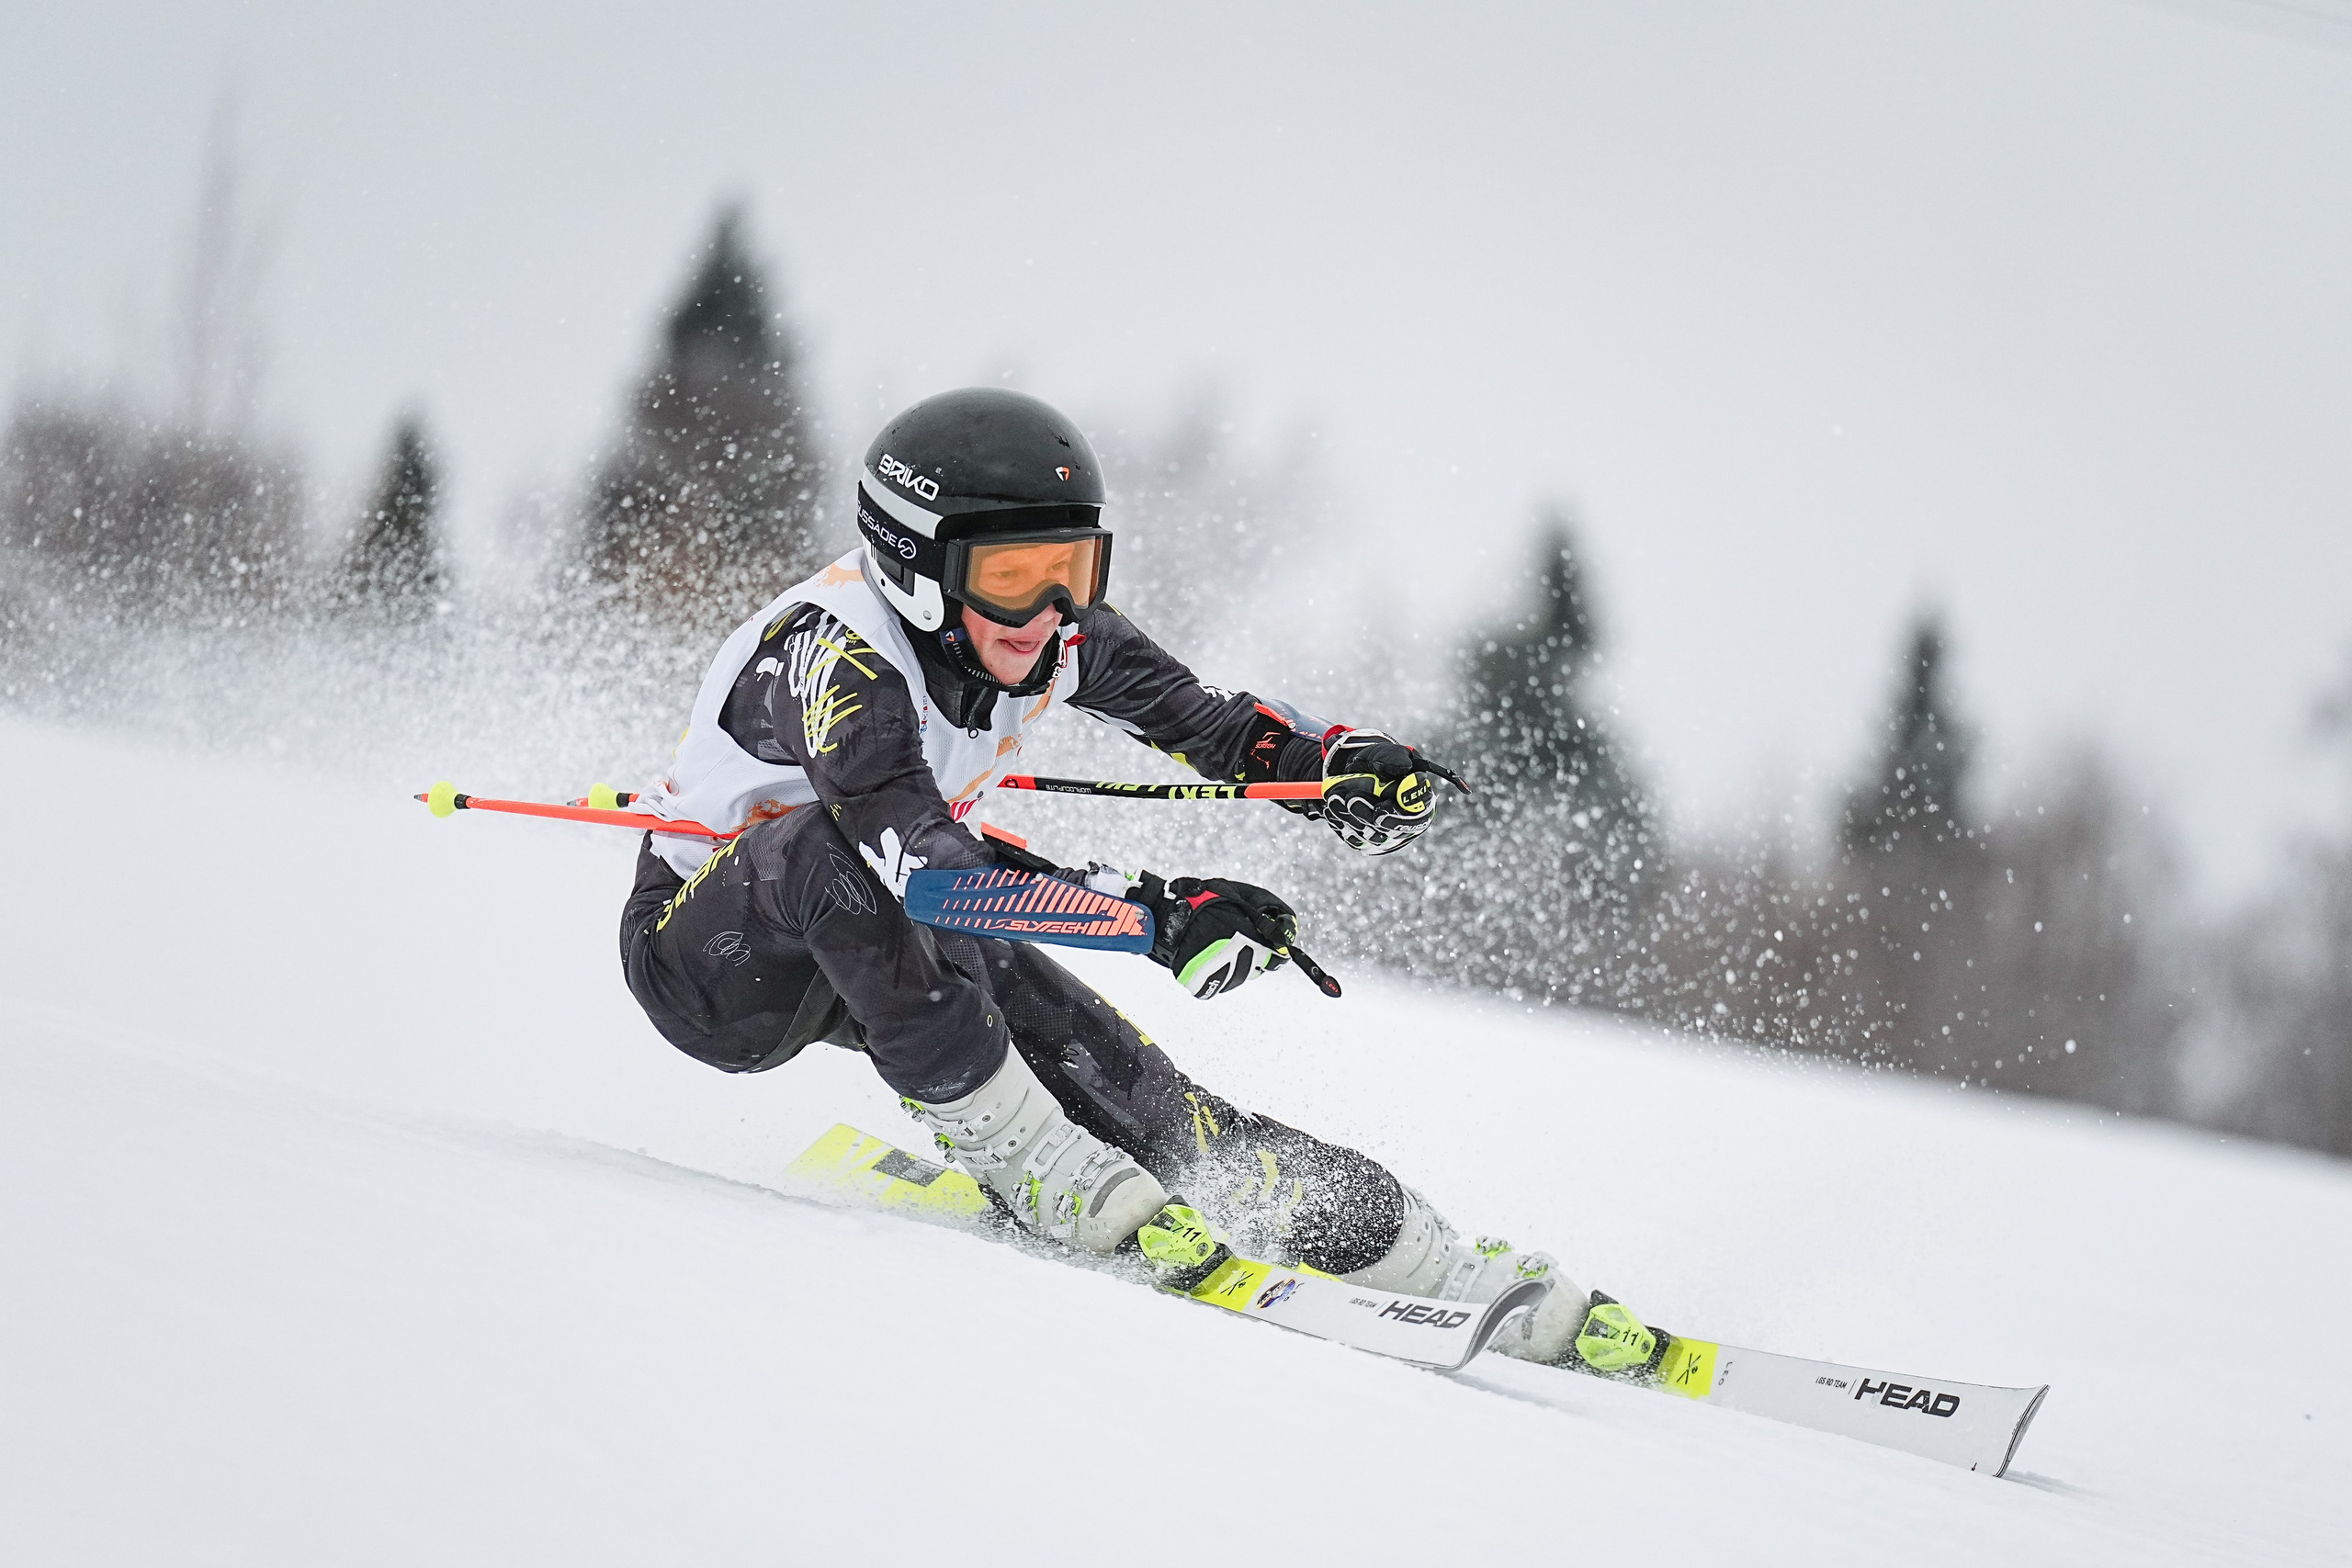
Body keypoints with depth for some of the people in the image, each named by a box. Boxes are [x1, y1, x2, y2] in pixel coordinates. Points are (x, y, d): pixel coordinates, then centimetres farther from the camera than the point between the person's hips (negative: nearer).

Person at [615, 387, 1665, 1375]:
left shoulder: (1050, 632, -12)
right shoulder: (835, 651, -35)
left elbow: (1204, 722, 0)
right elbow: (918, 852, -48)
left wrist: (1342, 765, -22)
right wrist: (1153, 913, -56)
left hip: (900, 952, 6)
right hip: (709, 957, -6)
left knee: (1149, 1102, -11)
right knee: (836, 844, -39)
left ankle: (1478, 1287, -7)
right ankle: (1040, 1171, -33)